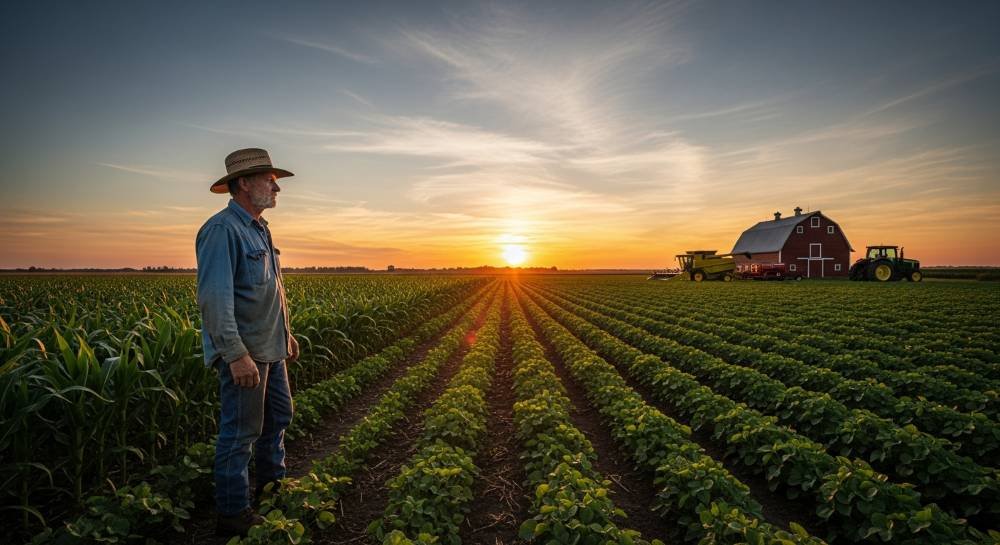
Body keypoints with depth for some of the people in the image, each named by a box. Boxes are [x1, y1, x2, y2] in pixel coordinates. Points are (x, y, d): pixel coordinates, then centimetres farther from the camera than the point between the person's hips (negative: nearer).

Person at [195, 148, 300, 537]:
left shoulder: (259, 229, 13)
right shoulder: (221, 229, -18)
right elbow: (214, 297, -26)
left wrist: (285, 333, 22)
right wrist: (236, 355, -29)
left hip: (270, 349, 10)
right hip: (243, 352, -10)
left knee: (279, 415, 20)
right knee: (241, 432, 1)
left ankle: (271, 483, 40)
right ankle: (233, 515, 16)